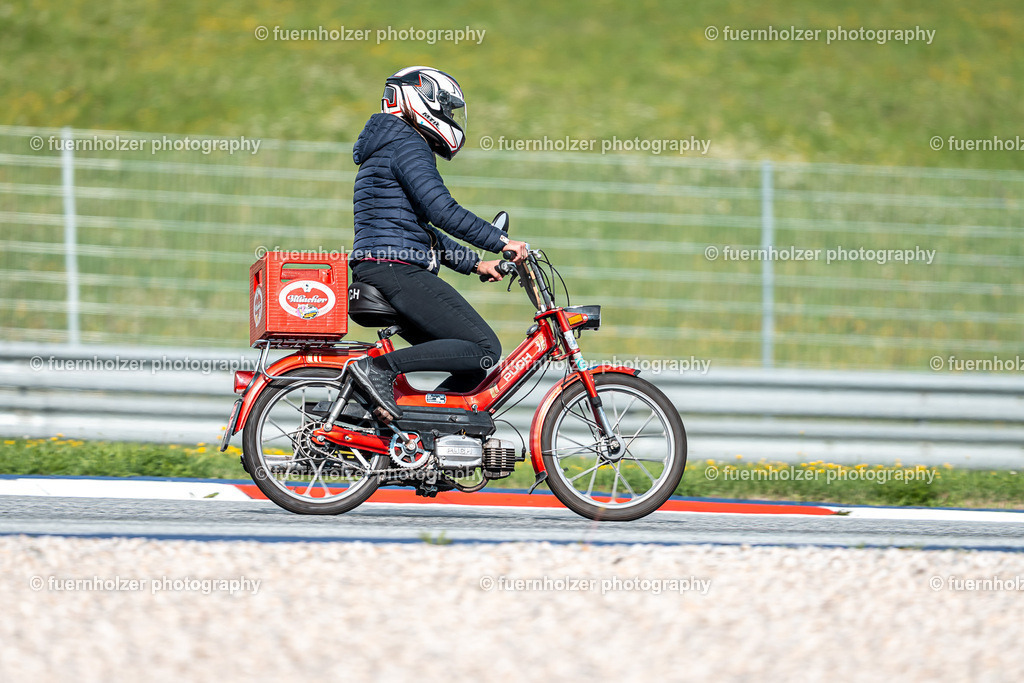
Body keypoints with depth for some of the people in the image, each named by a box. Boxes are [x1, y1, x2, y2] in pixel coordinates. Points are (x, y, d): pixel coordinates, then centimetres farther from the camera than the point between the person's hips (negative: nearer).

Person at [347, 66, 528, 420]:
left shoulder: (384, 150, 27)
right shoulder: (407, 145, -7)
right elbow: (442, 211, -19)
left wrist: (475, 264, 23)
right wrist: (501, 241, -14)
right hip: (396, 271, -11)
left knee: (474, 365, 10)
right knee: (484, 349, -16)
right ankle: (379, 367, -22)